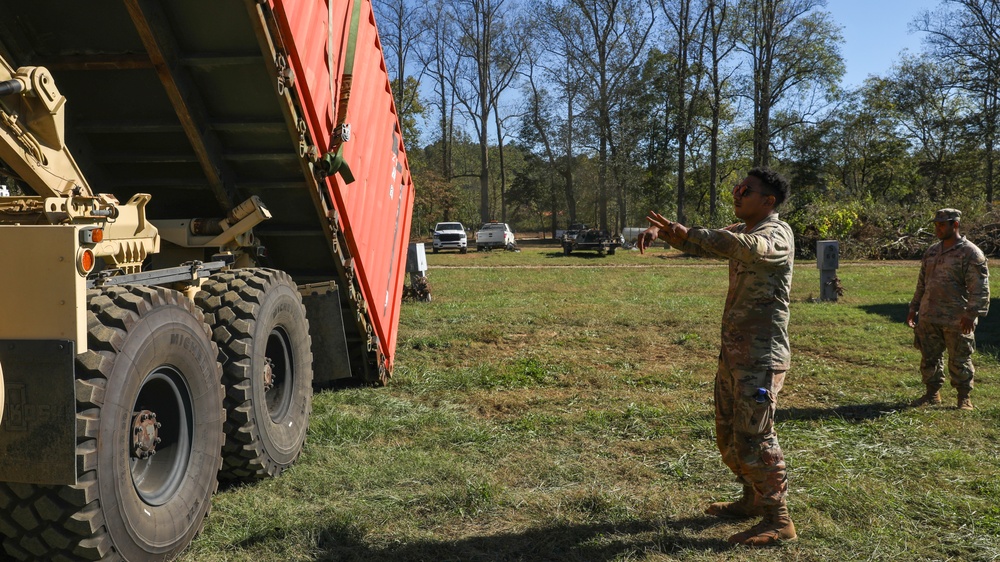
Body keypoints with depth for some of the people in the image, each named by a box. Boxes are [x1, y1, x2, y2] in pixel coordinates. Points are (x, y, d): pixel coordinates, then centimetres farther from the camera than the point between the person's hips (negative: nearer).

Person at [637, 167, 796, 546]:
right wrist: (662, 230, -8)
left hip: (762, 355, -9)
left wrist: (686, 233, -46)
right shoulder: (741, 231, 14)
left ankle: (778, 521, 7)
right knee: (728, 433, 16)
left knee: (753, 437, -6)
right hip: (733, 350, 9)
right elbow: (699, 244, 14)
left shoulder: (778, 233, -14)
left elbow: (748, 247, -35)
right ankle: (754, 500, 32)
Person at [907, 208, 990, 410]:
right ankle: (932, 393, 23)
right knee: (929, 358, 11)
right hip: (928, 318, 6)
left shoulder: (971, 253, -8)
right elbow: (922, 284, 21)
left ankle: (964, 397, 16)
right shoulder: (931, 252, 14)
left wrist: (971, 313, -20)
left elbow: (979, 288, -13)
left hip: (957, 321, -6)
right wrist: (914, 308, 18)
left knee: (959, 360, 4)